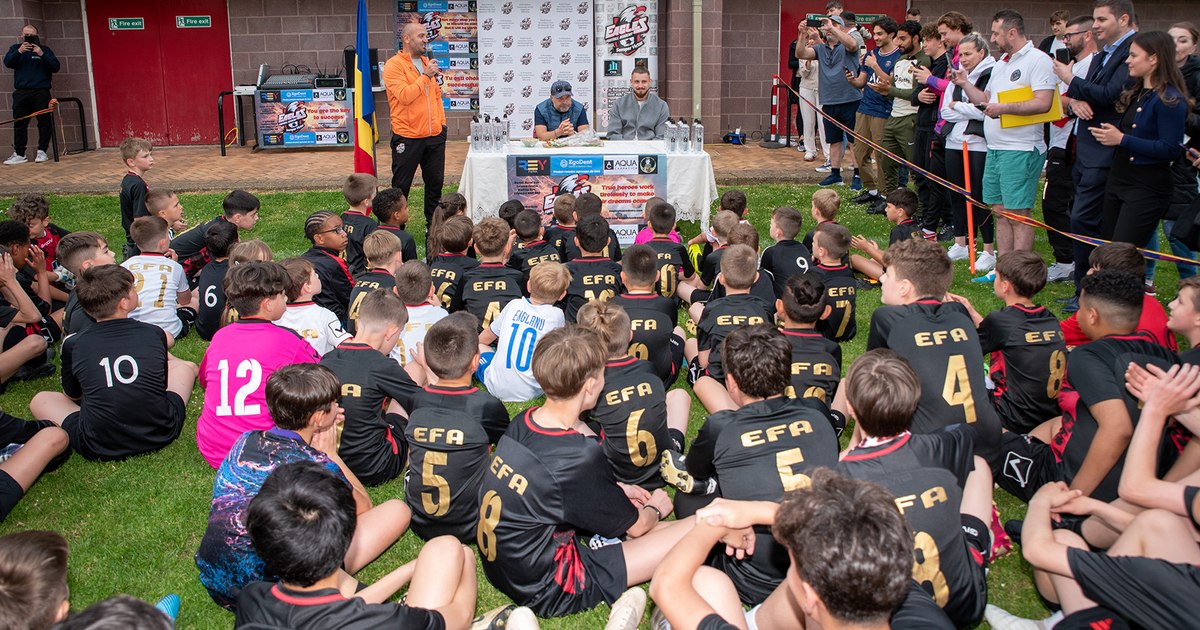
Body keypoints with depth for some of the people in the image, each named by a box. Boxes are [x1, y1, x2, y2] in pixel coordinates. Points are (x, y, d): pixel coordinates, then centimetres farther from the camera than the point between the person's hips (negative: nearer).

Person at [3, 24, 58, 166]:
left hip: (41, 92, -2)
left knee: (44, 122, -5)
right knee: (19, 124, 1)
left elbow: (55, 67, -2)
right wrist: (19, 52, -17)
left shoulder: (44, 49, 10)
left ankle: (42, 151, 4)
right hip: (21, 93, 2)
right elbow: (7, 62, -2)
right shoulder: (15, 48, 14)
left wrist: (42, 55, -16)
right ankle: (19, 154, 4)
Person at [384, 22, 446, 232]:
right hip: (407, 138, -7)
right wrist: (426, 75, -21)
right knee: (401, 186, 2)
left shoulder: (427, 62, 15)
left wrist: (441, 120, 15)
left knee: (435, 183, 12)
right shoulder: (394, 65, -9)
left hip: (434, 135, 7)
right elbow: (404, 95, -22)